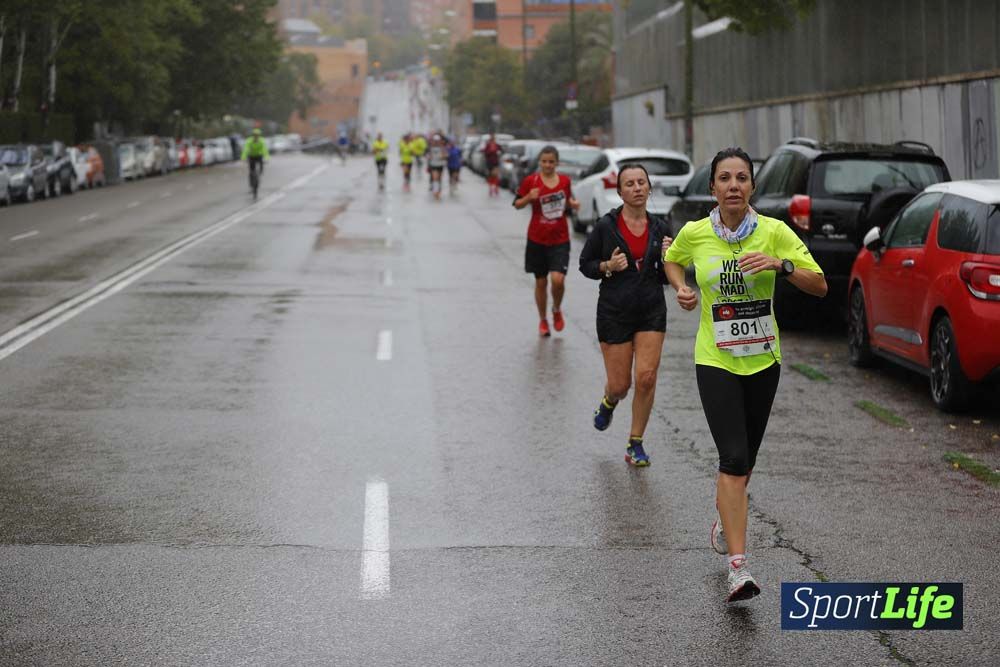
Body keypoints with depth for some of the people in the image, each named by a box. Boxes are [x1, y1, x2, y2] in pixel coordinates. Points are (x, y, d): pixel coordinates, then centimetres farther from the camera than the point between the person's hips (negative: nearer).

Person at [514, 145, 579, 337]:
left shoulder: (564, 181, 3)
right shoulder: (531, 181, -5)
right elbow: (517, 204, 2)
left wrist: (573, 203, -1)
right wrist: (529, 197, -18)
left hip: (560, 240, 0)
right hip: (537, 240, 0)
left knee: (558, 279, -15)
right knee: (541, 282, 8)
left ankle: (557, 311, 15)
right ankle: (543, 320, 27)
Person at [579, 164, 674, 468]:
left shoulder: (659, 227, 4)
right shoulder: (606, 226, -6)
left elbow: (665, 277, 10)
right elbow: (585, 264, 3)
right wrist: (608, 267, -16)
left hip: (651, 311, 2)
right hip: (615, 311, -2)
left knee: (646, 377, -10)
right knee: (620, 384, 1)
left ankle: (635, 443, 6)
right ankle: (608, 403, 40)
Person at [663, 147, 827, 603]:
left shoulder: (774, 232, -7)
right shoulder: (694, 233, -5)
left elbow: (819, 286, -9)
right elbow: (671, 260, 18)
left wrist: (780, 265, -25)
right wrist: (680, 288, -1)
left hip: (762, 360, 2)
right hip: (715, 360, -2)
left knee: (744, 461, 15)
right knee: (734, 458, -16)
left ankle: (723, 518, 47)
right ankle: (738, 567, -20)